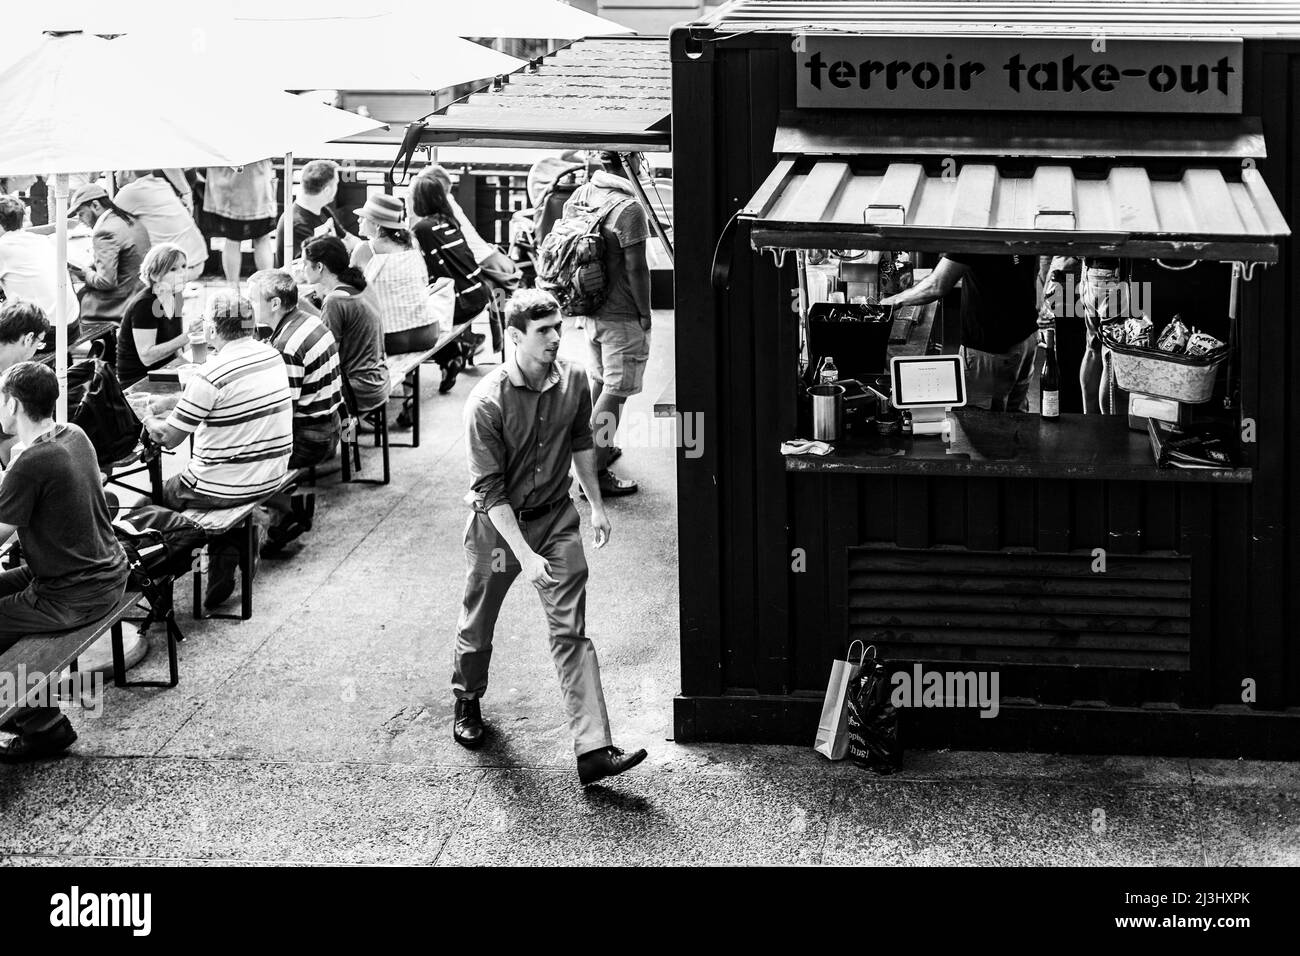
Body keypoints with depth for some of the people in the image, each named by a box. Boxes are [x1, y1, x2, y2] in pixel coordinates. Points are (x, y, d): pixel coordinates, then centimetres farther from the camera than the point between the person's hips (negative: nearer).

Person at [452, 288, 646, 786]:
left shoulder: (573, 380, -8)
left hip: (555, 517, 3)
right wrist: (525, 554, -26)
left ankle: (594, 750, -12)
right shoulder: (487, 403, -23)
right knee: (477, 626, 15)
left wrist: (597, 504, 16)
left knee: (571, 632, -6)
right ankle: (468, 703, 45)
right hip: (497, 522, -3)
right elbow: (489, 489, -21)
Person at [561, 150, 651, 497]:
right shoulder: (629, 208, -21)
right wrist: (645, 313, -8)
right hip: (623, 315, -8)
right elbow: (636, 269, -19)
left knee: (600, 380, 23)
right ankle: (594, 472, -3)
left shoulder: (581, 195, 3)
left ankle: (601, 449, 37)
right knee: (617, 389, -2)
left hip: (590, 309, 8)